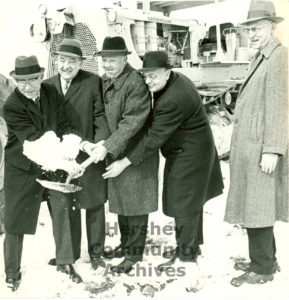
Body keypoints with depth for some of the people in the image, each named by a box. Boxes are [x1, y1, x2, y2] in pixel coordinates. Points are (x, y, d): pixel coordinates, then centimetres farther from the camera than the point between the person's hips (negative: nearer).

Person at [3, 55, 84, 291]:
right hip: (23, 168, -4)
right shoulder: (11, 107, -22)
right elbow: (34, 141, -27)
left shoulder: (51, 93, -5)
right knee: (16, 219, 6)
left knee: (62, 208, 5)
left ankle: (65, 262, 25)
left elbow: (63, 126, -3)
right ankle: (12, 272, 27)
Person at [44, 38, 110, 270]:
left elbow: (101, 116, -8)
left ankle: (96, 253, 29)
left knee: (94, 206, 10)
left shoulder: (93, 82, -7)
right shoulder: (47, 86, 4)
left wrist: (100, 142, -22)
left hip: (89, 156, -3)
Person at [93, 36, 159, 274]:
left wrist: (107, 147, -27)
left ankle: (134, 253, 20)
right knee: (120, 201, 19)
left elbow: (131, 122, -26)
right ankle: (126, 244, 37)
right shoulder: (106, 81, 6)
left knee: (135, 204, 5)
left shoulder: (136, 83, -21)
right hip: (115, 153, 8)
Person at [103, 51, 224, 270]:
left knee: (184, 205, 3)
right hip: (189, 151, 10)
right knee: (191, 201, 21)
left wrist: (125, 163, -22)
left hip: (189, 157, -10)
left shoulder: (173, 100, -30)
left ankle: (186, 255, 21)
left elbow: (154, 137, -27)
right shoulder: (176, 79, 1)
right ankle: (193, 246, 39)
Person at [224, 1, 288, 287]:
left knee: (256, 209, -2)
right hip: (249, 148, 9)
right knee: (253, 207, 16)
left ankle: (262, 269, 12)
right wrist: (239, 146, 15)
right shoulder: (260, 58, 18)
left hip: (260, 149, -9)